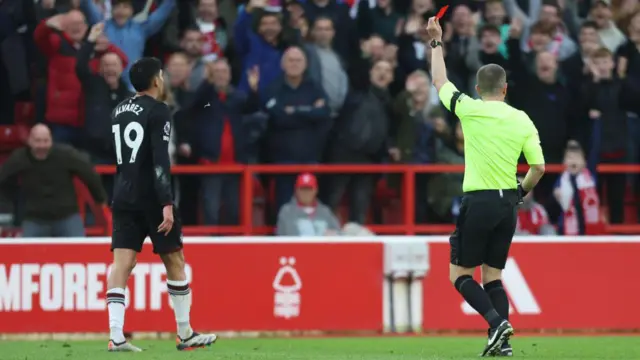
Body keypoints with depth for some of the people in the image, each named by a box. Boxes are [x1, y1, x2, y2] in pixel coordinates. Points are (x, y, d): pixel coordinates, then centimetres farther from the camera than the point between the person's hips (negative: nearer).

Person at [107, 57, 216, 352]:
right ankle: (185, 335, 14)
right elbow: (160, 160, -18)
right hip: (150, 198, -6)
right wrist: (166, 203, -22)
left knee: (121, 263, -3)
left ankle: (116, 336, -15)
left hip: (123, 197, 6)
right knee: (175, 261, 7)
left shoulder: (119, 111, 12)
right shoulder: (157, 111, -10)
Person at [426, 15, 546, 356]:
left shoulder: (470, 110, -6)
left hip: (478, 201, -4)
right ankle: (502, 342, 2)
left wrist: (436, 42, 24)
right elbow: (539, 167, 2)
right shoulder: (522, 120, 3)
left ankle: (497, 322, -17)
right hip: (508, 205, 4)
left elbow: (440, 82, 11)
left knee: (460, 273, 4)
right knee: (492, 275, 13)